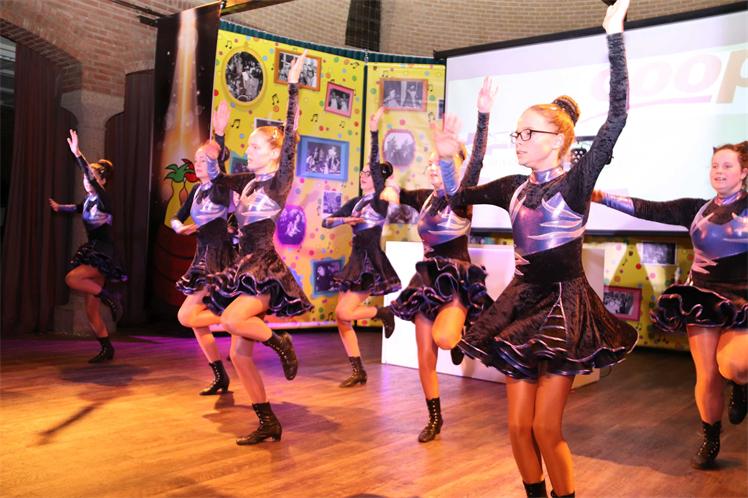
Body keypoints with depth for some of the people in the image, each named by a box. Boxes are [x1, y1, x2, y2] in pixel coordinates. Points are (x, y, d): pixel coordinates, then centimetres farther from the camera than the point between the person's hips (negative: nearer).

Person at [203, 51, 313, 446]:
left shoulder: (279, 180, -5)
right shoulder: (249, 181, 14)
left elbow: (290, 136, -15)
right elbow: (216, 177, 26)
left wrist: (293, 87, -17)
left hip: (266, 268, -8)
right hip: (244, 266, 8)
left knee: (232, 320, -33)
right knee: (239, 353, 3)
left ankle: (280, 343, -4)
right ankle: (268, 424, 12)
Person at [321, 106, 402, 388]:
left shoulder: (381, 199, -8)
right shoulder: (356, 202, 12)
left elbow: (376, 164, -20)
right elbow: (326, 222, 11)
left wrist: (374, 131, -22)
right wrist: (344, 220, -9)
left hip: (371, 264, -8)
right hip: (355, 262, 8)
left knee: (344, 313, -15)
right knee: (341, 318, 4)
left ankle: (383, 313, 11)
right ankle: (358, 372, 12)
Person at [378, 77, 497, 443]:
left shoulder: (462, 197, -9)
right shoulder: (424, 198, 7)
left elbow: (476, 160, -24)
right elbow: (386, 189, 16)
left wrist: (483, 115, -35)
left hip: (457, 279, -5)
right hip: (427, 278, 6)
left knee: (442, 339, -30)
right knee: (424, 355, 6)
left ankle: (461, 332, 8)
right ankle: (434, 418, 23)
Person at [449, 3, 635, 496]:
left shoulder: (577, 180, -8)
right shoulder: (516, 187, 8)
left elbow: (618, 114, -19)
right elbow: (462, 194, 24)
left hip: (563, 305, -6)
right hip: (522, 301, 6)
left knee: (546, 428, -2)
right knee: (519, 425, 8)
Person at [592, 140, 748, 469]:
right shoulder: (697, 209, 6)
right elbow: (649, 210, -2)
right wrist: (602, 197, -9)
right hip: (702, 298, 3)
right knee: (707, 375, 4)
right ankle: (710, 440, 24)